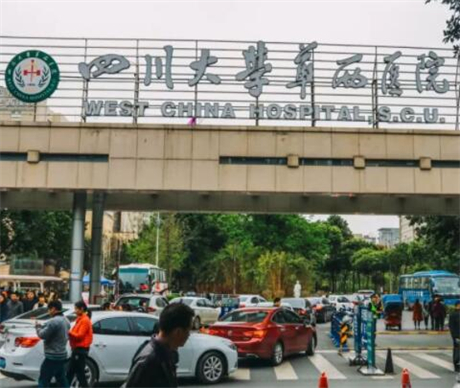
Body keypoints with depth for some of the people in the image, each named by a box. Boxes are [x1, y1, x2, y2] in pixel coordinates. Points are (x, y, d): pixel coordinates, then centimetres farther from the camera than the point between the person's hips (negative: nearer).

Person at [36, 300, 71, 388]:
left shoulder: (54, 321, -20)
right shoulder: (66, 320, 12)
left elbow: (42, 335, -17)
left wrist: (38, 327, 3)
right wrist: (42, 327, 16)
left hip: (52, 356, -9)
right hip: (62, 355, 9)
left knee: (43, 381, -2)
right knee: (62, 381, 13)